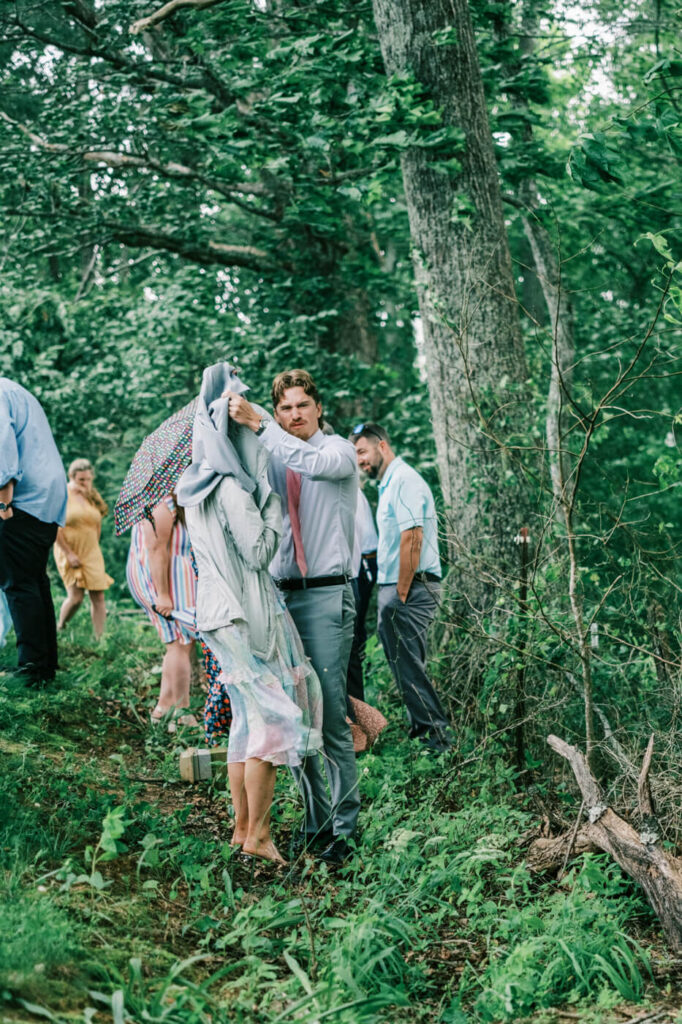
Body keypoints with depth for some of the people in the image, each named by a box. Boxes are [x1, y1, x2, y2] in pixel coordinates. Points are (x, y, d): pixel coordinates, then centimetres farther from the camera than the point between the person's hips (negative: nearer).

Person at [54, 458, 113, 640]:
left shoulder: (93, 496, 9)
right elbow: (54, 527, -12)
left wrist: (93, 549, 14)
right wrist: (69, 553, -14)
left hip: (92, 555, 5)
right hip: (69, 552, -4)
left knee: (98, 597, -4)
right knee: (76, 597, -12)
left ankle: (100, 639, 2)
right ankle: (59, 628, 16)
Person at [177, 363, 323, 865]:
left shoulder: (198, 487, 11)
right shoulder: (232, 490, -17)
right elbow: (258, 552, -15)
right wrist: (274, 503, -4)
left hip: (220, 609, 9)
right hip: (247, 612, -9)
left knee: (247, 719, 14)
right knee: (272, 716, -3)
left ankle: (242, 827, 19)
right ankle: (257, 834, 0)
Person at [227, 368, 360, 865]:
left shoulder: (340, 449, 0)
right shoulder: (272, 457, 16)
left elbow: (314, 463, -22)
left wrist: (257, 424, -27)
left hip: (326, 595, -5)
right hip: (280, 595, 5)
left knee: (331, 716, -8)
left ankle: (343, 826, 2)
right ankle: (315, 820, 17)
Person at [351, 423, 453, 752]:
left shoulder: (404, 481, -12)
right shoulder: (389, 484, 20)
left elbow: (412, 538, -21)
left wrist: (401, 595, -20)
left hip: (410, 588, -10)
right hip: (395, 588, 10)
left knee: (407, 665, -9)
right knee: (407, 664, 13)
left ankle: (436, 735, -5)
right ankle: (421, 729, 20)